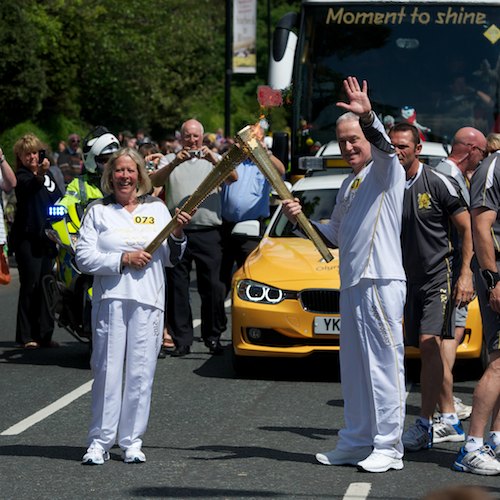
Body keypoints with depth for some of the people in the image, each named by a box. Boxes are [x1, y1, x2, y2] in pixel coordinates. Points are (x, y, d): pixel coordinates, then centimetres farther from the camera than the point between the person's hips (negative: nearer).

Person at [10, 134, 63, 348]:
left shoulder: (48, 174, 14)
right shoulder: (22, 176, -8)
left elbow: (58, 199, 23)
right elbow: (30, 187, -31)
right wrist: (39, 175, -51)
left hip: (47, 236, 6)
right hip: (27, 237, -6)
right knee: (30, 285, -8)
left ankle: (44, 334, 14)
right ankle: (26, 336, -4)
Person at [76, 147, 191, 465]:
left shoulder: (157, 209, 14)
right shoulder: (98, 212, 7)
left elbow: (171, 259, 15)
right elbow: (84, 258, -3)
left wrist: (178, 235, -3)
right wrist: (124, 259, -11)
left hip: (148, 301, 2)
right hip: (110, 299, -2)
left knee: (141, 372, 0)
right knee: (107, 370, -4)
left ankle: (132, 441, 7)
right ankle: (100, 442, 1)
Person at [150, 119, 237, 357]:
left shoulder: (214, 159, 13)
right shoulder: (170, 160, 13)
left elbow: (232, 177, -5)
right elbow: (155, 182, -5)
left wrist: (213, 160, -21)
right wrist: (174, 163, -21)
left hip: (208, 232, -1)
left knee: (212, 287, -2)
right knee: (177, 288, 1)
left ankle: (213, 337, 8)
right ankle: (181, 340, 5)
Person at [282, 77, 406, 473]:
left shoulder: (386, 171, -4)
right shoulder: (349, 184, 21)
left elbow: (384, 147, -29)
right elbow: (335, 236, 27)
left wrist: (368, 117, -48)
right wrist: (301, 220, 10)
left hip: (383, 282, -9)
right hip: (352, 283, 9)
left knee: (384, 364, -7)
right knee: (354, 367, 12)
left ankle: (388, 447, -3)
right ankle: (357, 442, 20)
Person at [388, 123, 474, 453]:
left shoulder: (438, 184, -9)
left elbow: (468, 229, -6)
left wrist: (466, 274, -14)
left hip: (440, 276, -6)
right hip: (411, 279, 6)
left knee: (430, 344, -17)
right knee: (431, 351, 9)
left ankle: (424, 425, -18)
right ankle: (450, 421, 20)